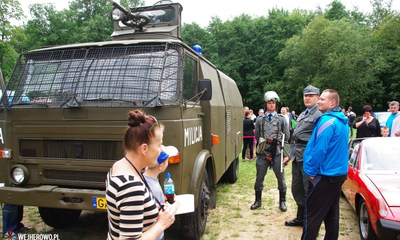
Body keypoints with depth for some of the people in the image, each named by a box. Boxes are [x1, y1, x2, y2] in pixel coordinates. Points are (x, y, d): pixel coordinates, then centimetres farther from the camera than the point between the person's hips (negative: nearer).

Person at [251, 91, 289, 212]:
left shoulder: (281, 119, 6)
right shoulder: (260, 120, 8)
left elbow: (286, 136, 8)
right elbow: (257, 136, 11)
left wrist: (276, 140, 2)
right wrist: (265, 141, 2)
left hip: (277, 153, -1)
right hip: (263, 153, 1)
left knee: (281, 177, 6)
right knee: (259, 177, 7)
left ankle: (282, 201, 22)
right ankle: (258, 201, 23)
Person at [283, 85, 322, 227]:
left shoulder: (319, 115, -10)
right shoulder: (302, 115, 18)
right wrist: (290, 154, 21)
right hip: (297, 157, 9)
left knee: (310, 191, 2)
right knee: (297, 189, 17)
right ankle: (301, 218, 33)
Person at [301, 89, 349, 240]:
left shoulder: (327, 121, -20)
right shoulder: (343, 121, 10)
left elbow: (319, 150, -23)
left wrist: (311, 171, -11)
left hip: (325, 175, -10)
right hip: (339, 173, 10)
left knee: (312, 216, 0)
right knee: (331, 214, 18)